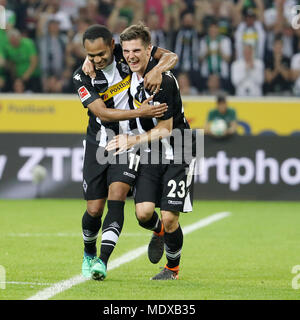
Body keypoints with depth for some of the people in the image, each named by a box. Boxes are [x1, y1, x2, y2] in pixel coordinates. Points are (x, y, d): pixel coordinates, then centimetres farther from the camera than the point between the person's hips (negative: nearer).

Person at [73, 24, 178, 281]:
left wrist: (158, 69, -26)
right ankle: (89, 255, 30)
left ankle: (103, 260, -24)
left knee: (116, 197, -19)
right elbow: (102, 113, -20)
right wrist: (140, 112, -30)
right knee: (94, 210, 2)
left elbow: (170, 56, -3)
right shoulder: (83, 77, -12)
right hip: (99, 144, 1)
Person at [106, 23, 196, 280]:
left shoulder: (163, 80, -23)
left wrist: (134, 141, -24)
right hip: (151, 154, 5)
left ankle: (173, 268, 18)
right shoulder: (131, 72, -2)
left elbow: (166, 128, -18)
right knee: (143, 212, -10)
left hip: (177, 155, -5)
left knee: (169, 218, -8)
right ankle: (158, 232, 27)